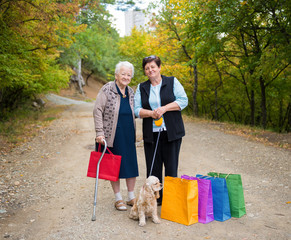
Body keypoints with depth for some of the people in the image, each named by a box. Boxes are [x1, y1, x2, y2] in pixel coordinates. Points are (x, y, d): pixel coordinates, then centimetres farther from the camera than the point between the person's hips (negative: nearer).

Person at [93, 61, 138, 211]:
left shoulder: (131, 92, 8)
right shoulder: (107, 89, -10)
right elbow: (97, 111, -13)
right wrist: (99, 133, -18)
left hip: (128, 136, 5)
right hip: (112, 136, -5)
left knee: (131, 164, 7)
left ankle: (131, 197, 22)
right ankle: (118, 199, 19)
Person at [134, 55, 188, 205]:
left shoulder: (172, 82, 5)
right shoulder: (141, 88, 12)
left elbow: (183, 100, -4)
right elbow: (137, 109, 5)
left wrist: (164, 108, -15)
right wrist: (151, 113, -14)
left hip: (171, 132, -2)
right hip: (151, 134, 2)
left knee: (171, 166, 2)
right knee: (153, 167, 5)